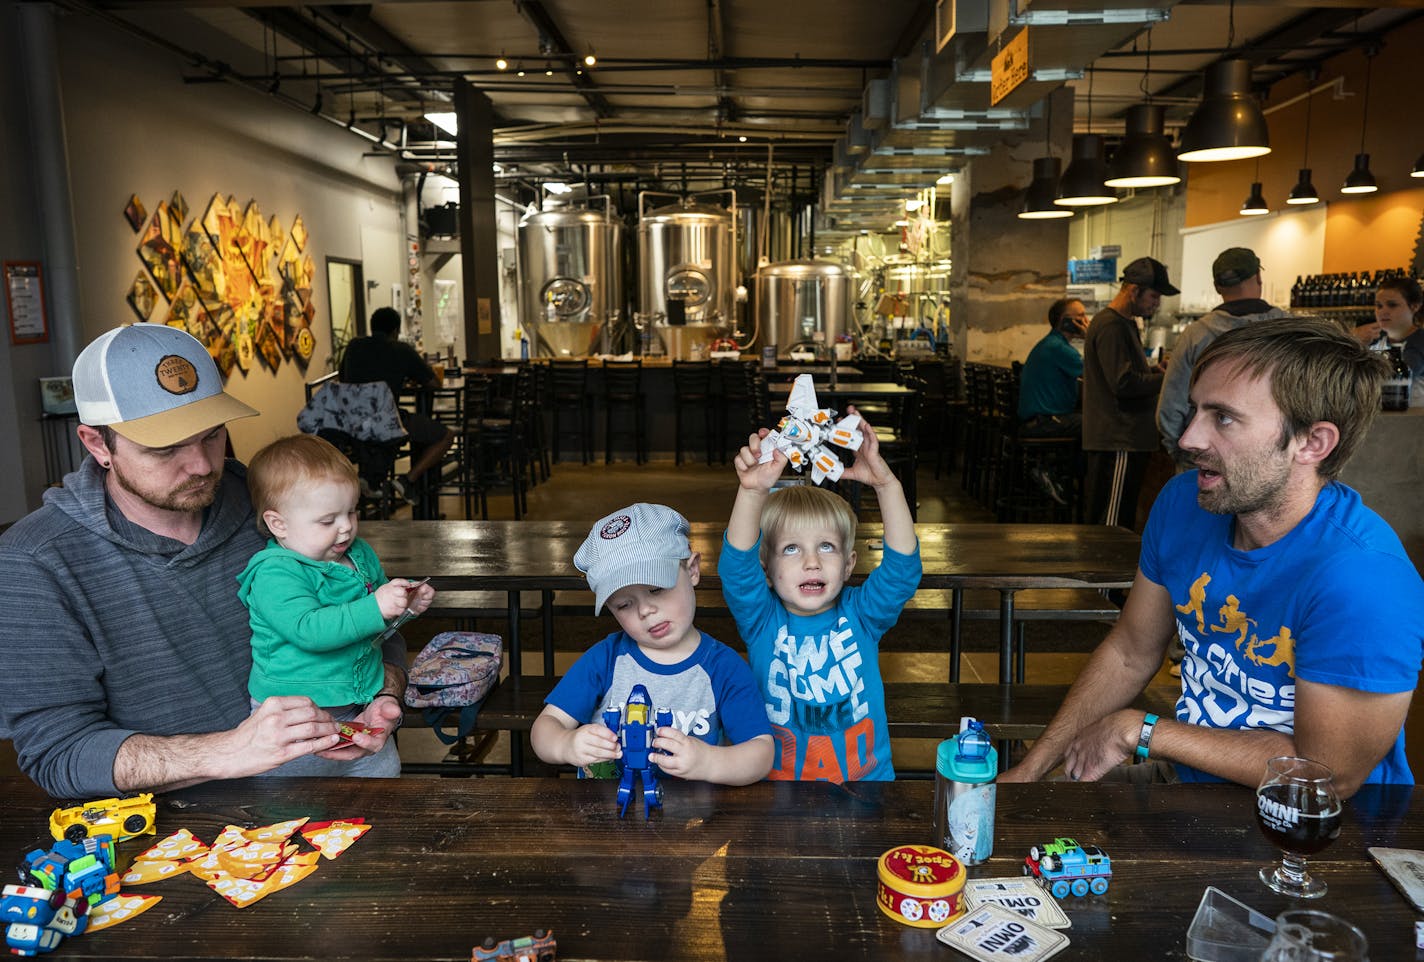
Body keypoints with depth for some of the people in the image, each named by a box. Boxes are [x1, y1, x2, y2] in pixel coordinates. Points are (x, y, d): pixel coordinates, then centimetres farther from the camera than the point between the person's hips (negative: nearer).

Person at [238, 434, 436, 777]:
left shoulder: (359, 555, 7)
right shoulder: (274, 574, -18)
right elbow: (308, 629, -32)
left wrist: (406, 604, 3)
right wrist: (375, 608, -37)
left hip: (359, 708, 7)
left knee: (385, 772, 16)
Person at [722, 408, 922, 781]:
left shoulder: (861, 616, 1)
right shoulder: (763, 621, -2)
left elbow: (902, 566, -14)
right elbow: (737, 566, -19)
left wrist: (887, 485, -26)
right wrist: (752, 492, -34)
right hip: (779, 781, -1)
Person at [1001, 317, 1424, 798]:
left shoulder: (1360, 577, -29)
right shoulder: (1184, 502, -7)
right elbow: (1129, 654, 2)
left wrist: (1138, 731, -16)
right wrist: (1029, 771, 0)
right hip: (1191, 777, 5)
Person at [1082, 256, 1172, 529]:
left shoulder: (1122, 323, 20)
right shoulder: (1111, 325, -14)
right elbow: (1123, 383, -21)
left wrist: (1154, 369, 11)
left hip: (1121, 438, 11)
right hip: (1117, 441, -11)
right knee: (1112, 524, -7)